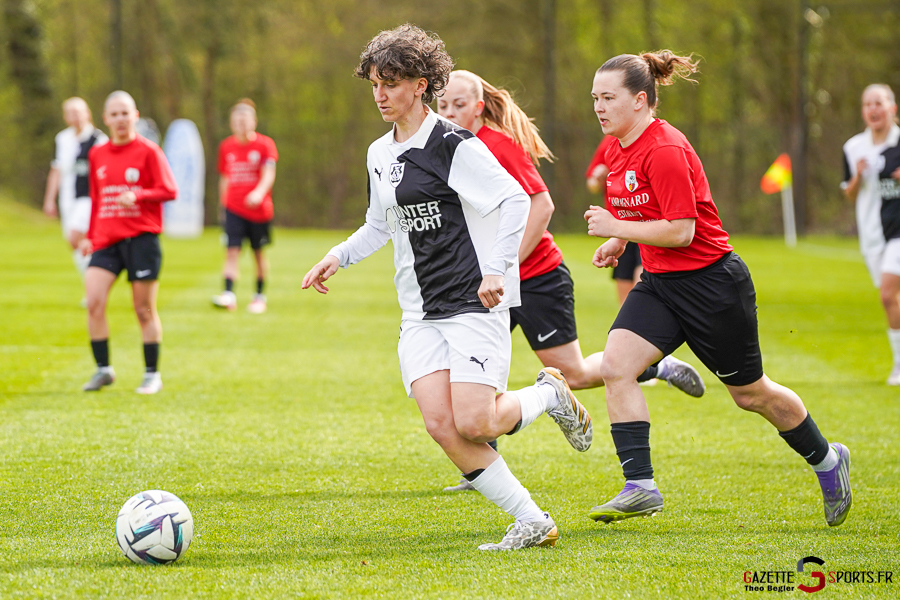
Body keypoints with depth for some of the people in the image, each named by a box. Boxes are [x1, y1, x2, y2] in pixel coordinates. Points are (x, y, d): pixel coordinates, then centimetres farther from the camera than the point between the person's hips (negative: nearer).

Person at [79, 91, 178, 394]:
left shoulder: (148, 151, -3)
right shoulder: (97, 155, 11)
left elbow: (169, 191, -7)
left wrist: (138, 195, -21)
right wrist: (89, 235, 16)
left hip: (141, 237, -4)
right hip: (106, 239, 4)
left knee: (145, 310, 2)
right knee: (94, 301, -12)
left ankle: (152, 374, 14)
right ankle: (103, 369, 0)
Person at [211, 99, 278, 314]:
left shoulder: (265, 144, -4)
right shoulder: (226, 147, 7)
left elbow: (269, 174, -16)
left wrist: (259, 192, -35)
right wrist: (223, 204, 20)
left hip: (259, 208, -2)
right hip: (234, 209, 2)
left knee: (259, 252, 9)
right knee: (232, 250, -12)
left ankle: (260, 295, 23)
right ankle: (229, 294, -21)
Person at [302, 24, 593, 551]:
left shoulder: (454, 145, -10)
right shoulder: (380, 154, 14)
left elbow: (515, 200, -14)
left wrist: (497, 270, -22)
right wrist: (339, 257, 14)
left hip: (475, 301, -7)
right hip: (420, 312, 7)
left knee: (473, 423, -18)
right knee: (441, 425, -12)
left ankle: (550, 394, 15)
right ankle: (533, 522, -3)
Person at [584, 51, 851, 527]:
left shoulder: (665, 150, -22)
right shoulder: (619, 150, 5)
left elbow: (680, 231, -25)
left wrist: (616, 227, -20)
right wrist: (617, 241, 9)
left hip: (711, 283, -8)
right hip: (659, 283, 8)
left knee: (750, 394, 7)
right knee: (615, 366, -15)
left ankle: (827, 460, 31)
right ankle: (640, 487, -14)